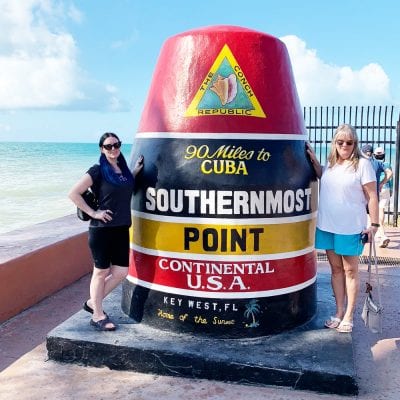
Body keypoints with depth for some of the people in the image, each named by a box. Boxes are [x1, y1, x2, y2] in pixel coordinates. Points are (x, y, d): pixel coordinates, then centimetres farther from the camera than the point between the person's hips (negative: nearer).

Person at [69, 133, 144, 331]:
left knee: (121, 272, 9)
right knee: (101, 272, 4)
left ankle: (92, 302, 29)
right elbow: (73, 193, -12)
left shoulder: (123, 168, 9)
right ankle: (98, 316, 19)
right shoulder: (98, 171, -9)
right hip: (102, 229, -6)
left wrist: (136, 171, 12)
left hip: (121, 229, 6)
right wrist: (93, 213, -13)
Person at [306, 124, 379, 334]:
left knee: (350, 270, 5)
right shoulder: (330, 163, 9)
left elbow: (372, 196, -8)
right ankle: (339, 313, 24)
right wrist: (314, 160, 12)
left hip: (350, 228, -5)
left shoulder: (362, 164, -7)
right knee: (336, 269, 13)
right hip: (327, 225, 6)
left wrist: (374, 224, -12)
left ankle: (348, 316, 15)